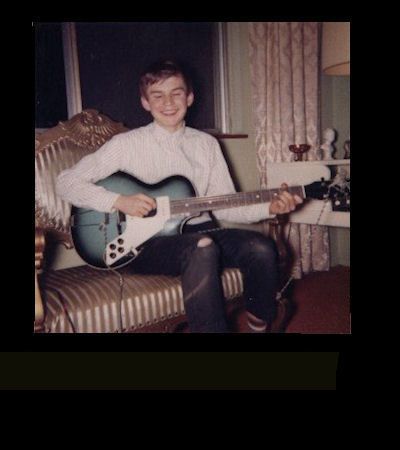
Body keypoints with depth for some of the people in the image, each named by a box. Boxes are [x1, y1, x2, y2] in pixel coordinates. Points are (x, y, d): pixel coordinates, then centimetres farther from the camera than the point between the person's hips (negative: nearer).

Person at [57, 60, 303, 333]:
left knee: (262, 247, -21)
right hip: (149, 243, -4)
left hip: (199, 231, 5)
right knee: (202, 248, -36)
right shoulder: (128, 144, 0)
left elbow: (224, 205, 11)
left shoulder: (207, 143, 12)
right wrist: (119, 201, -16)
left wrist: (269, 207, -6)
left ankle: (259, 326, 0)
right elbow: (66, 182, -3)